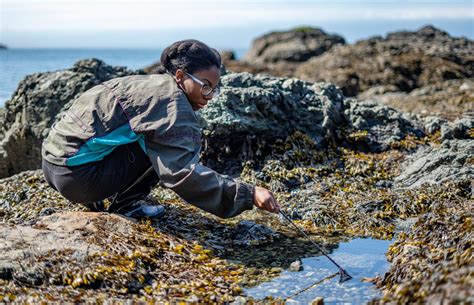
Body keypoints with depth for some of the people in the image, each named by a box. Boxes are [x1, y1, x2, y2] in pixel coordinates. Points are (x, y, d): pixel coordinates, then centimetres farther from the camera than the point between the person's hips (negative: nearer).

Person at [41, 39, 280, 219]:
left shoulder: (150, 85, 13)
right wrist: (248, 195, -25)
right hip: (77, 176, -9)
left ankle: (97, 198, 12)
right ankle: (125, 203, -2)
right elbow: (183, 173, -24)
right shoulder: (170, 101, -15)